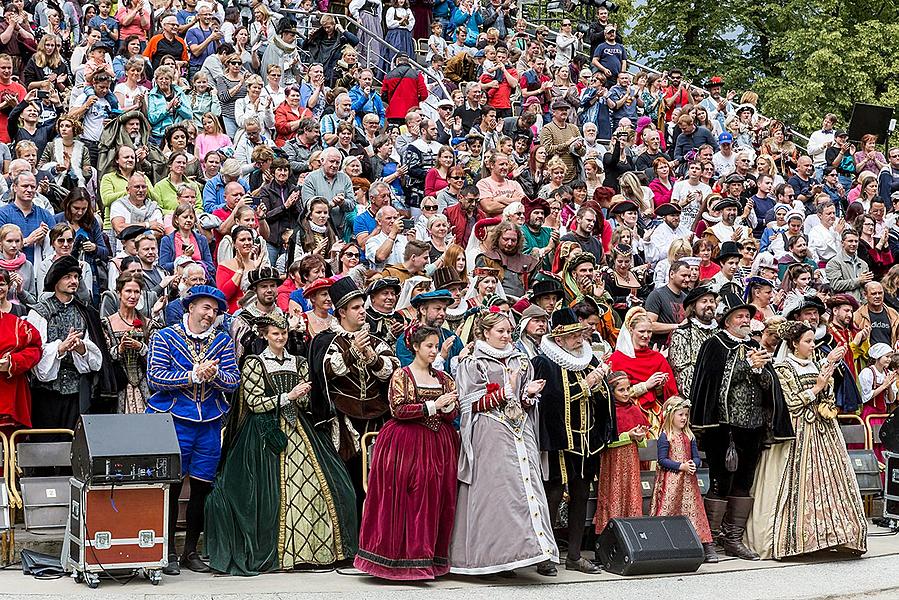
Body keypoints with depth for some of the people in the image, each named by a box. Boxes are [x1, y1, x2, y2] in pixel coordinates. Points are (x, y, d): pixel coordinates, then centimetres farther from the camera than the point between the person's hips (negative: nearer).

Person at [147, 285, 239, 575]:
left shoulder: (222, 341, 10)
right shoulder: (164, 337, 0)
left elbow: (233, 381, 2)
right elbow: (155, 377, -11)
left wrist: (214, 374, -18)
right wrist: (194, 376, -17)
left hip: (210, 423, 4)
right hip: (173, 421, -4)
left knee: (202, 488, 7)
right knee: (171, 487, -2)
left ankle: (191, 551, 19)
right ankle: (169, 552, 9)